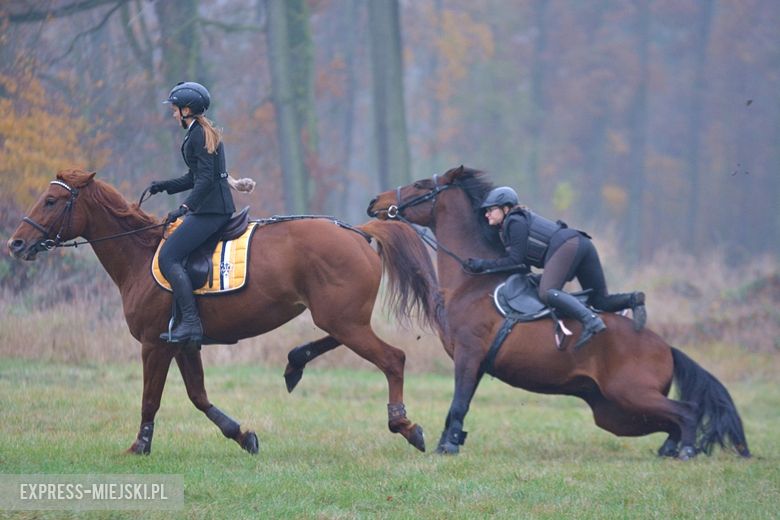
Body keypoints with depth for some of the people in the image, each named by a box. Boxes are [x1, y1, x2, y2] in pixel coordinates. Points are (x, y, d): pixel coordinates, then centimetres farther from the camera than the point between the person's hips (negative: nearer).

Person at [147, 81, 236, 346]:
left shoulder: (198, 135, -13)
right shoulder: (205, 133, 19)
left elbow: (205, 178, -21)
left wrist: (185, 207, -27)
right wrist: (165, 186, 20)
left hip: (210, 209, -11)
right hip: (217, 207, 11)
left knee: (168, 257, -15)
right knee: (172, 252, 20)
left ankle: (191, 322, -23)